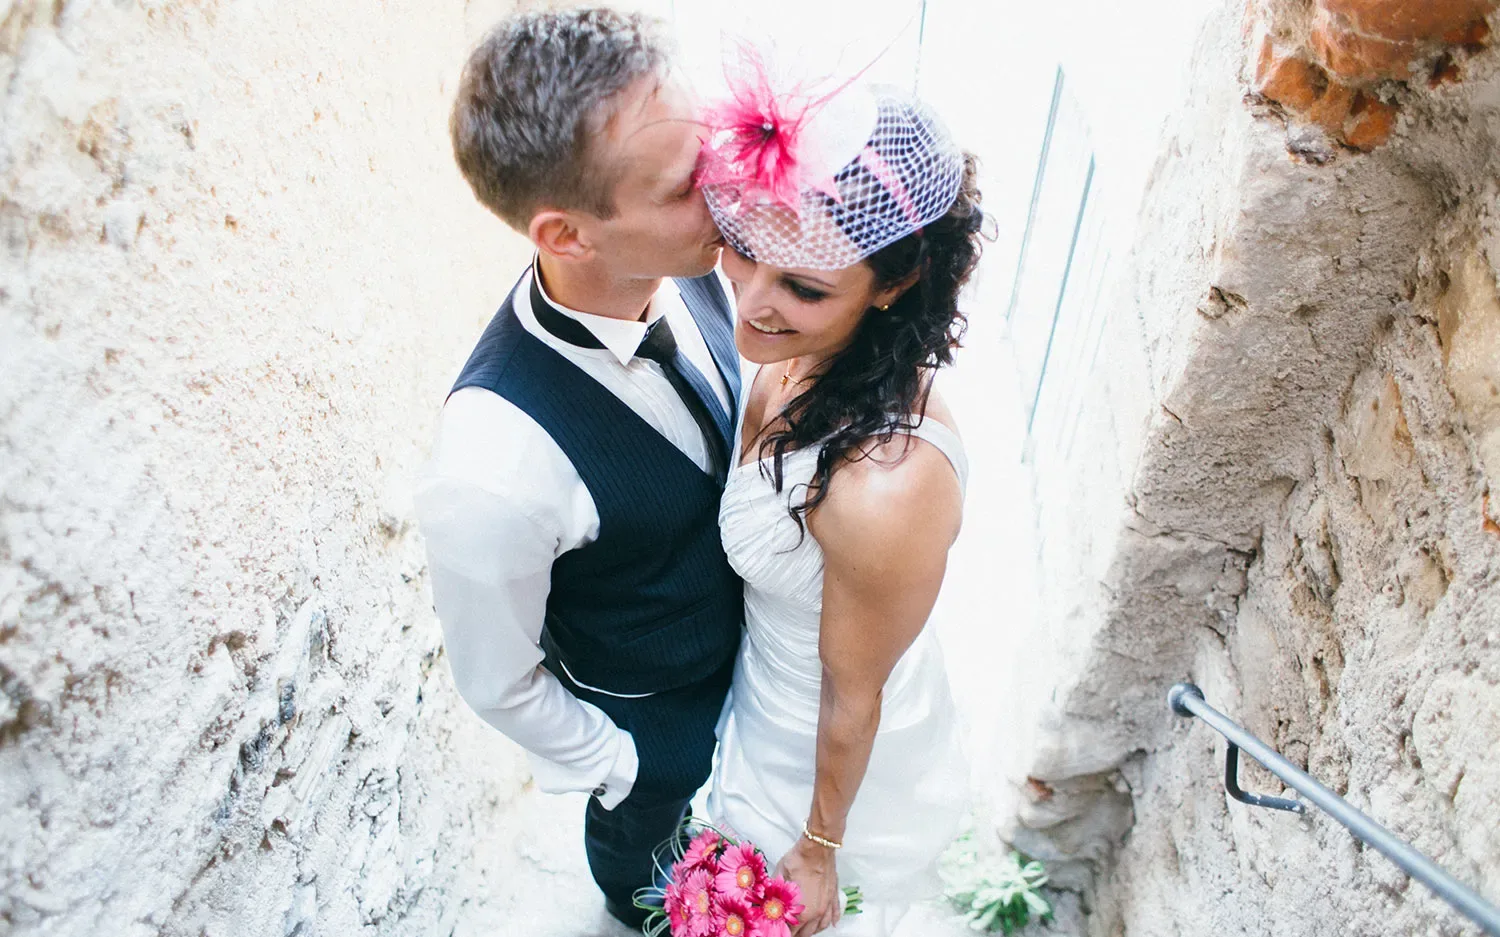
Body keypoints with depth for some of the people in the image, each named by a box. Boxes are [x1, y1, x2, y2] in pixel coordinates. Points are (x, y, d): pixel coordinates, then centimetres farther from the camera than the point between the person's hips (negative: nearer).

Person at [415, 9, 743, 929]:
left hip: (744, 630, 4)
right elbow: (497, 680, -24)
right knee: (640, 828, 32)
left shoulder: (691, 265, -26)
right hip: (649, 714, -4)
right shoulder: (495, 467, -44)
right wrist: (612, 765, -8)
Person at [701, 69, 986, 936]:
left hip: (842, 764, -6)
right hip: (768, 687, 6)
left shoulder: (888, 488, -44)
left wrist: (818, 849, -9)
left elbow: (853, 698, -26)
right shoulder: (800, 351, -21)